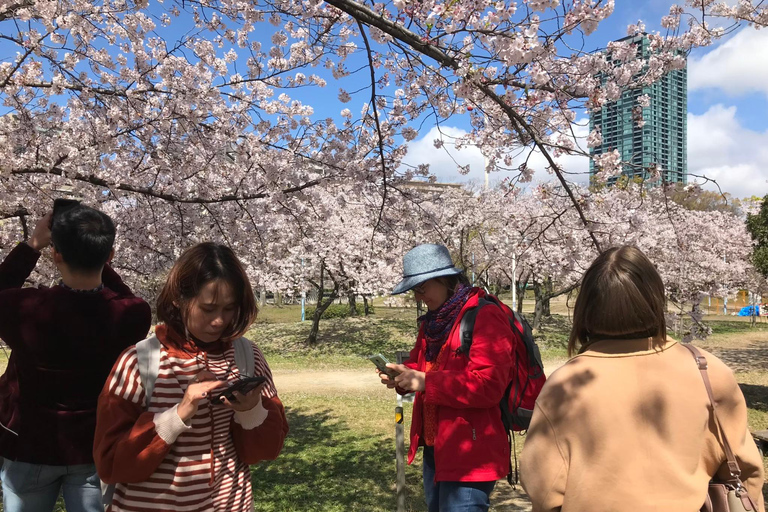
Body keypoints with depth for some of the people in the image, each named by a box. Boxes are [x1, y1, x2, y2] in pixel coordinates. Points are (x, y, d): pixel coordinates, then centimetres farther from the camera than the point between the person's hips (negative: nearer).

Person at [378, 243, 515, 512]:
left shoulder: (486, 317, -18)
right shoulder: (433, 321, 11)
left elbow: (487, 386, -26)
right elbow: (421, 363, 21)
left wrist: (425, 382, -26)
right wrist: (403, 374, -2)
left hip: (470, 453, -9)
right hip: (436, 448, 10)